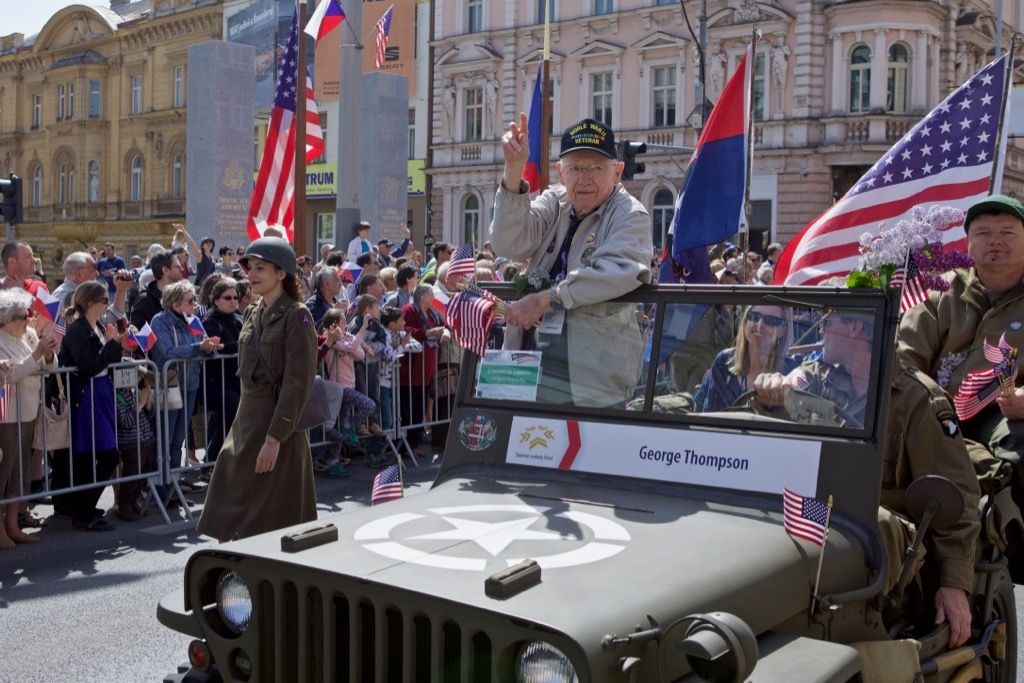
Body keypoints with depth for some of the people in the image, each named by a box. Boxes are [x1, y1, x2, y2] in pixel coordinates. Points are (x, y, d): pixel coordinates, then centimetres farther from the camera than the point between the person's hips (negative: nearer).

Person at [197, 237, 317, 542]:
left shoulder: (296, 316, -11)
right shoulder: (253, 314, 11)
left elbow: (297, 383, -17)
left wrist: (275, 437, -20)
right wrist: (242, 423, 14)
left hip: (279, 424, -7)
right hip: (247, 422, 7)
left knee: (274, 524, 0)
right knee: (231, 515, 9)